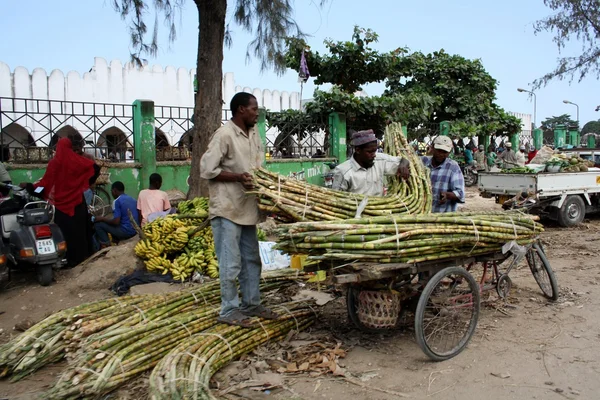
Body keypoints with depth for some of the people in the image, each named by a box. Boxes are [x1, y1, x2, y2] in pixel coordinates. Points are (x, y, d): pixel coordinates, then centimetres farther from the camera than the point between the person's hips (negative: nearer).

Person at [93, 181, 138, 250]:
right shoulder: (133, 199, 12)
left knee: (98, 224, 2)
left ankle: (106, 246, -3)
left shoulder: (117, 201, -11)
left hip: (125, 231, -8)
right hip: (135, 231, 8)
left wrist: (102, 218, -1)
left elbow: (116, 222, -17)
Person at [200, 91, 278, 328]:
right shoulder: (224, 135, -15)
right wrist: (238, 177, -20)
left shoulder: (253, 133, 10)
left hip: (247, 207, 9)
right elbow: (207, 169, -16)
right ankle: (229, 310, 12)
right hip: (227, 208, -8)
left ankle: (251, 304, 29)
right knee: (231, 263, -1)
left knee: (251, 260, 16)